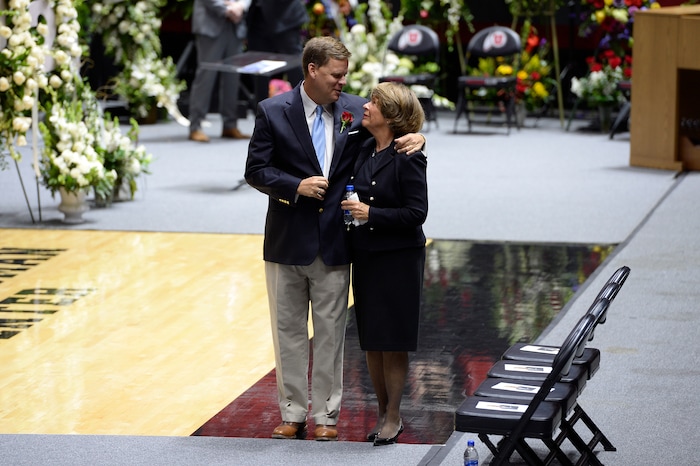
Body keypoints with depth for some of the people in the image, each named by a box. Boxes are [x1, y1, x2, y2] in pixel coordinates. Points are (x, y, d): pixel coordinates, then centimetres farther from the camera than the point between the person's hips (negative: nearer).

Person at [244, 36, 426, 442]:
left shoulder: (355, 110, 1)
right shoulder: (273, 112, -3)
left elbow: (392, 133, 11)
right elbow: (256, 170, -4)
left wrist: (415, 138, -13)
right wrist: (297, 186, -18)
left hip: (334, 243, 1)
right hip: (288, 241, -1)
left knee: (331, 333, 6)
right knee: (289, 331, 8)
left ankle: (325, 415, 14)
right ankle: (292, 415, 17)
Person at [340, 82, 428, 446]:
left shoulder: (408, 158, -15)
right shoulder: (363, 151, 6)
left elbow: (416, 212, -17)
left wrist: (371, 214, -22)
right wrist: (350, 211, 3)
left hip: (398, 259, -7)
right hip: (365, 257, 7)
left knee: (393, 342, 1)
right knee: (370, 341, 11)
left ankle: (393, 417, 13)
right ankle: (382, 412, 23)